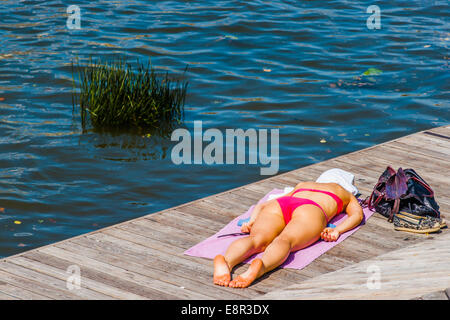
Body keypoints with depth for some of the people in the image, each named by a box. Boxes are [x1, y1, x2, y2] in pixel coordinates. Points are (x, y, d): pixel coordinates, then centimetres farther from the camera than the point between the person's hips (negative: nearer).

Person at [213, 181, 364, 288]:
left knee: (257, 240, -25)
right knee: (284, 242, -31)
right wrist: (337, 231, 4)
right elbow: (357, 214, 18)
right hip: (310, 212, -3)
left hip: (277, 206, 3)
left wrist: (251, 222, 20)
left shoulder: (300, 186, 45)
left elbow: (261, 205, 37)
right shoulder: (344, 192, 38)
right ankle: (259, 267, -66)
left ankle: (226, 263, -59)